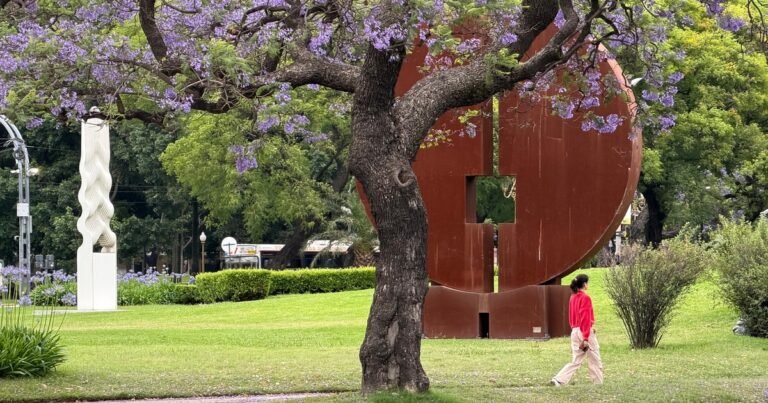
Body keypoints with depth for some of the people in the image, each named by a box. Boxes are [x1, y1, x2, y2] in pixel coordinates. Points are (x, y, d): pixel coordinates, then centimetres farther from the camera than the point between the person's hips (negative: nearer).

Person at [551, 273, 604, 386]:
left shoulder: (573, 297, 10)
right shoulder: (585, 298, -14)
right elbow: (585, 319, -18)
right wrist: (586, 338, -20)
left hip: (574, 331, 7)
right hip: (586, 332, -7)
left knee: (576, 361, 8)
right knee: (595, 361, 6)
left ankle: (558, 380, -6)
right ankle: (599, 384, 12)